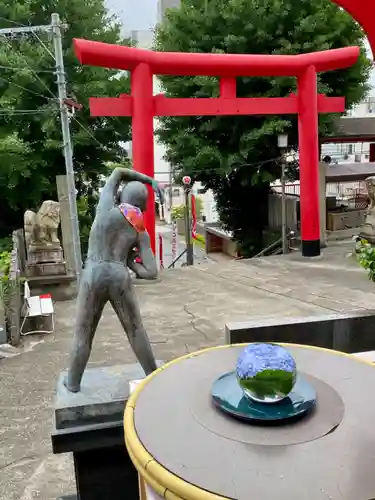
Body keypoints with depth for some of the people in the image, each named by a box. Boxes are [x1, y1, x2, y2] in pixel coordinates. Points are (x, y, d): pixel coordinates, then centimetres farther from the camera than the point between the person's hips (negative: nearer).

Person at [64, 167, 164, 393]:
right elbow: (152, 273, 0)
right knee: (136, 330, 17)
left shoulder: (106, 207, 2)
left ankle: (73, 382, 30)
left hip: (93, 276, 0)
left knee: (83, 332, 15)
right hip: (120, 278, 1)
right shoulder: (141, 232, 5)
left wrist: (150, 180, 21)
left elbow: (118, 172, 20)